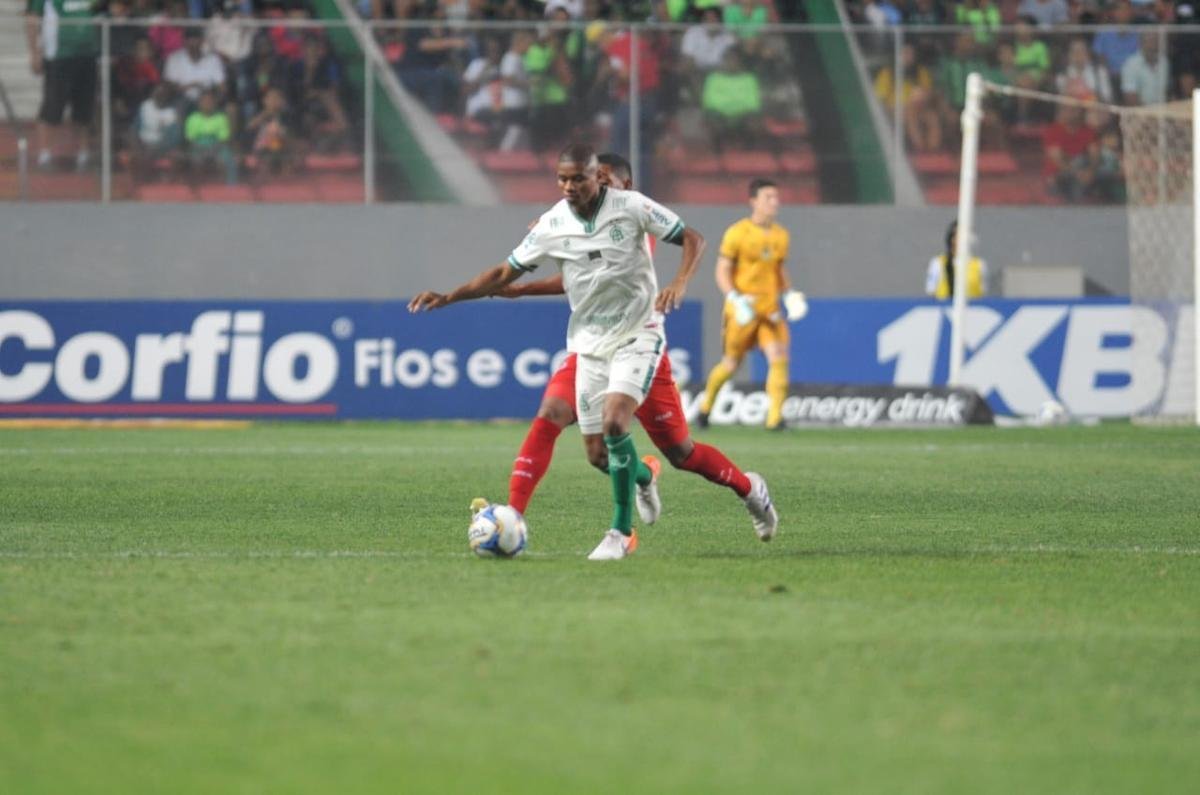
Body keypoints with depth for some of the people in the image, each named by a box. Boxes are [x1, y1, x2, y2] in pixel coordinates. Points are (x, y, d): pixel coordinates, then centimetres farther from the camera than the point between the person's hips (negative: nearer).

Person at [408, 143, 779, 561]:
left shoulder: (631, 207, -11)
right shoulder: (551, 226, -3)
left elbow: (693, 239, -4)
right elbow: (505, 273, 4)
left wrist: (679, 284, -22)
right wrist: (448, 297, -7)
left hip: (637, 336, -4)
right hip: (590, 345, 4)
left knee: (614, 423, -25)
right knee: (598, 452, 2)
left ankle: (621, 532, -13)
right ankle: (641, 476, 39)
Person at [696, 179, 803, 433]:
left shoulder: (781, 236, 8)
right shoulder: (737, 233, -7)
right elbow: (722, 272, -7)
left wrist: (789, 295, 4)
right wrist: (736, 299, -21)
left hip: (770, 310, 4)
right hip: (742, 310, -4)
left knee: (779, 358, -16)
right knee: (732, 364, 8)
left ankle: (774, 417, -16)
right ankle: (707, 402, 35)